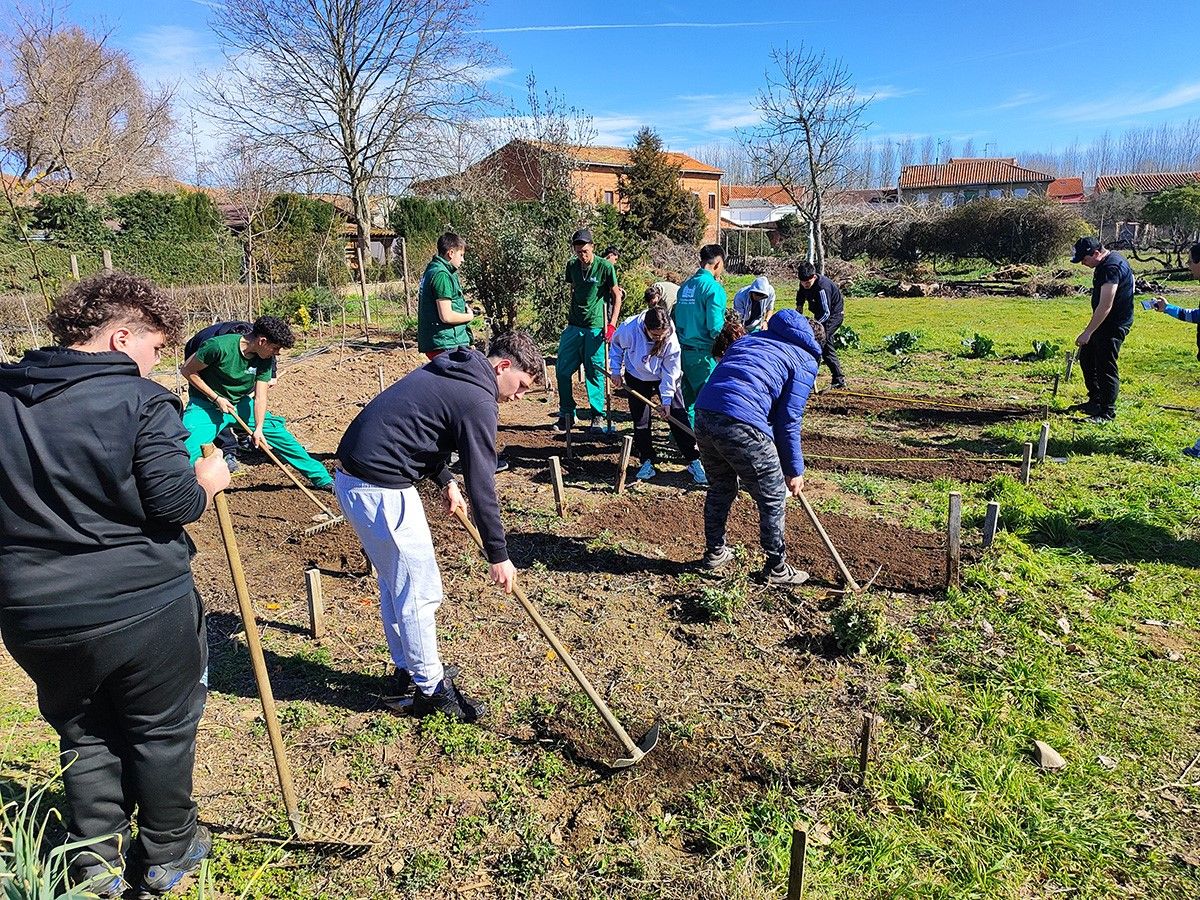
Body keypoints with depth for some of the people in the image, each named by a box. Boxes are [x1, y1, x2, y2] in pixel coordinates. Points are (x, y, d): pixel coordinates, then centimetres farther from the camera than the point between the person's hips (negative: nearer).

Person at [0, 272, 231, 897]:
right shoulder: (141, 401, -14)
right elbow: (174, 504, -18)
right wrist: (208, 481, 0)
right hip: (144, 610, -4)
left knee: (83, 736, 23)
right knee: (162, 733, 16)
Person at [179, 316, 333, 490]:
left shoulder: (265, 360, -10)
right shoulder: (219, 346, -27)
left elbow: (260, 397, -13)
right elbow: (187, 371, -15)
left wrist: (258, 428, -25)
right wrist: (217, 398, -19)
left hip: (240, 404, 5)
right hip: (206, 404, -5)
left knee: (278, 430, 0)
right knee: (188, 449, -27)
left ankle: (322, 479, 8)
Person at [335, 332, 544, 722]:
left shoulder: (449, 371, 14)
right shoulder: (477, 401, -14)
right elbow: (481, 485, -14)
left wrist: (445, 480, 15)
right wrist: (498, 555, -6)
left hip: (352, 477, 10)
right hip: (380, 489, -10)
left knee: (395, 583, 21)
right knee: (420, 590, 2)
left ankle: (409, 670, 36)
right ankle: (430, 689, 16)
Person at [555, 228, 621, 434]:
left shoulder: (605, 267, -7)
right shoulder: (572, 266, 7)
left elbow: (616, 296, -3)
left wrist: (612, 324, -11)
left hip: (596, 327, -4)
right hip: (574, 325, 5)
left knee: (595, 372, 0)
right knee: (562, 370, 0)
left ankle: (598, 416, 12)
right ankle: (567, 414, 13)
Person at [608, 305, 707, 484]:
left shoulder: (671, 339, -30)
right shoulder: (629, 328, -29)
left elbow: (670, 371, -20)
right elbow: (616, 346, -6)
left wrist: (666, 400, -23)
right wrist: (616, 371, -7)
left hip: (664, 379, -1)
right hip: (636, 377, 1)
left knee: (678, 418, -7)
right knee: (640, 421, -1)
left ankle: (694, 462, -1)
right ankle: (647, 462, 11)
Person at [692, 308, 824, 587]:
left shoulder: (750, 338, 29)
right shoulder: (806, 360, 11)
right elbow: (788, 420, 4)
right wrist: (794, 470, 13)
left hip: (703, 415, 7)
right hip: (741, 425, -7)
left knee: (720, 488, 27)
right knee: (773, 499, 12)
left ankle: (715, 553, 41)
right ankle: (777, 568, 25)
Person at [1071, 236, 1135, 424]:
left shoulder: (1111, 268, -24)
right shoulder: (1106, 261, 9)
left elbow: (1105, 306, -29)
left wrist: (1088, 332, -28)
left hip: (1114, 325, -11)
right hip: (1104, 322, 11)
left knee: (1106, 367, -6)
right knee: (1087, 358, 19)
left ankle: (1107, 413, 3)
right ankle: (1095, 401, 31)